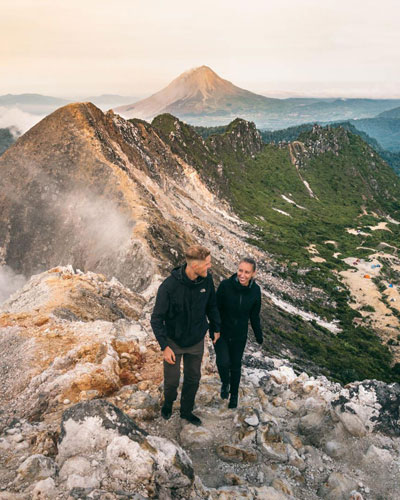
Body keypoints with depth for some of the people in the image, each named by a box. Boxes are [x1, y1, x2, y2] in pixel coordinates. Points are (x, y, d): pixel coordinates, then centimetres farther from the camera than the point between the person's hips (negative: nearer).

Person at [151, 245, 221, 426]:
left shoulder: (206, 279, -14)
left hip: (197, 341, 4)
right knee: (172, 380, 12)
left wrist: (216, 328, 14)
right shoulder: (169, 286, -28)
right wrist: (164, 346, -20)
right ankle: (168, 403, 46)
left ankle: (186, 411, 43)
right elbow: (156, 319, -18)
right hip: (174, 341, -4)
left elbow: (211, 304, 6)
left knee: (193, 379, 18)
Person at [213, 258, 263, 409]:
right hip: (221, 332, -2)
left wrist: (259, 335, 10)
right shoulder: (225, 285, -21)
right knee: (223, 362, -16)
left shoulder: (255, 290, -12)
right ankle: (225, 383, 19)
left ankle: (234, 394, 41)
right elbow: (215, 309, -11)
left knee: (236, 365, 15)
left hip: (239, 336, 2)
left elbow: (254, 315, 2)